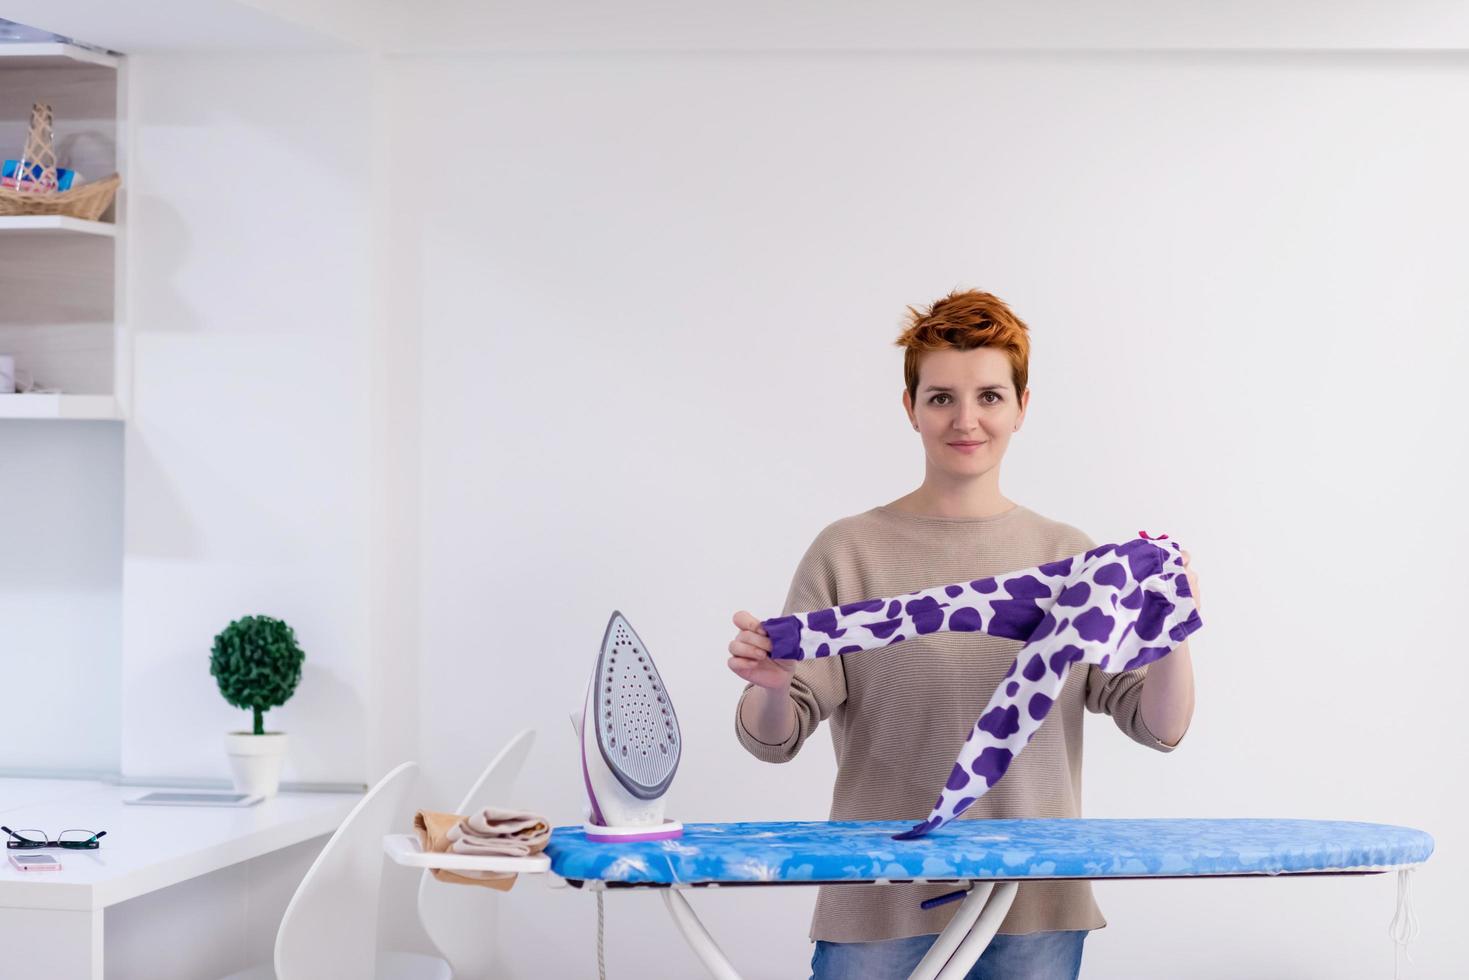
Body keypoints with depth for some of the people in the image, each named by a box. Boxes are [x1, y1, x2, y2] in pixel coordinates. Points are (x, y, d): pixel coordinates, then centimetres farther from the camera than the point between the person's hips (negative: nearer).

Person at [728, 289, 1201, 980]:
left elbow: (1159, 727, 3)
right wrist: (769, 686, -23)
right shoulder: (848, 553, -1)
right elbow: (773, 740, -2)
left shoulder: (1069, 557, 6)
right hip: (878, 911, -2)